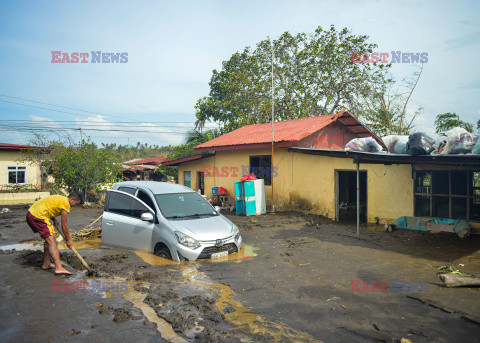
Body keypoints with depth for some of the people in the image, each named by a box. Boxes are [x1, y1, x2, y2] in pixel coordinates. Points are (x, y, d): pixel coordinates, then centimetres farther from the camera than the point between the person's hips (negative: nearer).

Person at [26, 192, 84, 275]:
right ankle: (59, 268, -20)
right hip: (38, 217, -10)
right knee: (52, 242, -13)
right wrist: (69, 240, 4)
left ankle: (46, 264, 28)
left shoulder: (60, 198, 19)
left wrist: (54, 219, 23)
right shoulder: (66, 203, -9)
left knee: (48, 239, 20)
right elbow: (64, 225, -6)